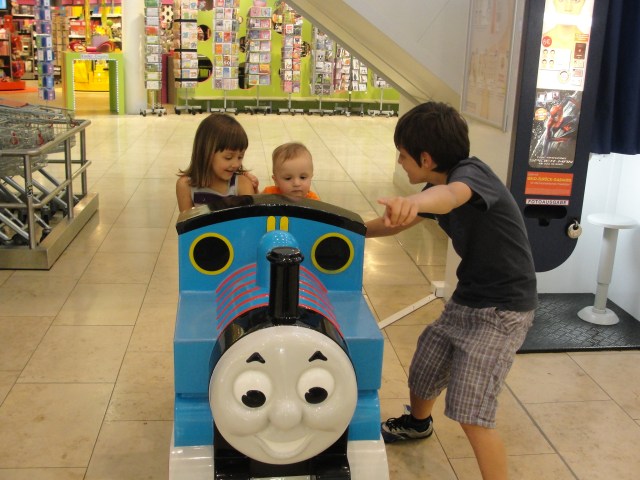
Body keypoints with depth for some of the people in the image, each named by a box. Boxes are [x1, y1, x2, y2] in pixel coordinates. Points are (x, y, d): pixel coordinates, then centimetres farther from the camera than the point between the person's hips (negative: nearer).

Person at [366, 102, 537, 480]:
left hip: (504, 309, -9)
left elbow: (451, 195, -51)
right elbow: (396, 224, 18)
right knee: (423, 368, 22)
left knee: (472, 415, -13)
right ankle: (417, 423, 53)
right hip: (467, 298, 9)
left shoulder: (470, 172, -25)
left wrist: (414, 202, -72)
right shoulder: (439, 182, 2)